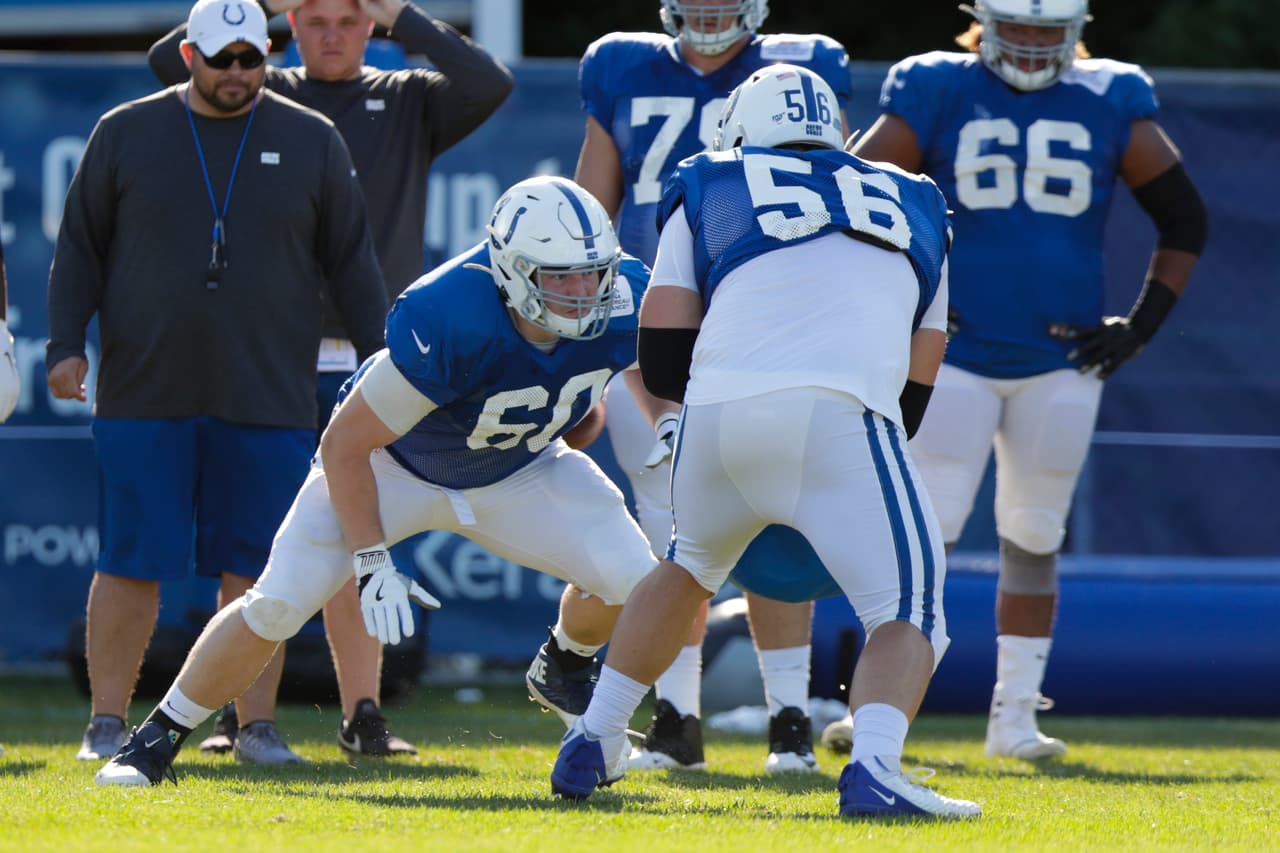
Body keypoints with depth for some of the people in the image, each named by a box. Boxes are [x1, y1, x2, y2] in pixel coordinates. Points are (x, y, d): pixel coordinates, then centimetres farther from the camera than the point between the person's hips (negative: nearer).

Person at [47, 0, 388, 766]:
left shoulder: (311, 142, 7)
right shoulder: (127, 134, 5)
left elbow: (350, 262, 11)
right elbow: (81, 248, 9)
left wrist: (384, 358, 5)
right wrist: (67, 343, -2)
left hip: (267, 398, 1)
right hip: (145, 391, -1)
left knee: (256, 563, 0)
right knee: (132, 563, -2)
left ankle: (258, 725, 7)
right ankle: (108, 723, 6)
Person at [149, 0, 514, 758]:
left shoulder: (411, 103, 11)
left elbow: (491, 84, -6)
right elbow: (171, 61, -4)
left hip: (366, 363, 0)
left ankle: (363, 712, 4)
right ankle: (238, 710, 6)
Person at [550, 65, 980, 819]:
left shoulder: (709, 190, 24)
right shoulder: (914, 211, 30)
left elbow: (663, 365, 16)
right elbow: (913, 396, 27)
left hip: (721, 414, 2)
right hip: (842, 417, -2)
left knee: (692, 567, 30)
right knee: (910, 613, 3)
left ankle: (595, 743, 32)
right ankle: (874, 768, -23)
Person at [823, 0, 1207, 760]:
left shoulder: (1110, 105, 5)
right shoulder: (939, 94, 0)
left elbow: (1185, 217, 12)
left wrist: (1144, 324, 4)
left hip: (1062, 360, 2)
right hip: (955, 353, -2)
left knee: (1033, 538, 8)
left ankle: (1015, 716, 16)